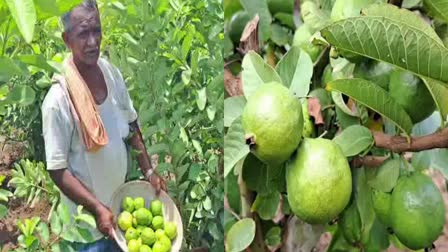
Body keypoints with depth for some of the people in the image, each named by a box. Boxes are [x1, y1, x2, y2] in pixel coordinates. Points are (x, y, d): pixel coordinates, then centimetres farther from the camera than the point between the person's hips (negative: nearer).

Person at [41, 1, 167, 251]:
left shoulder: (112, 72, -8)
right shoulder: (58, 99, -26)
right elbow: (58, 169, -20)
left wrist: (149, 171, 1)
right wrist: (97, 208, -24)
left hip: (121, 199, 6)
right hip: (87, 216, -6)